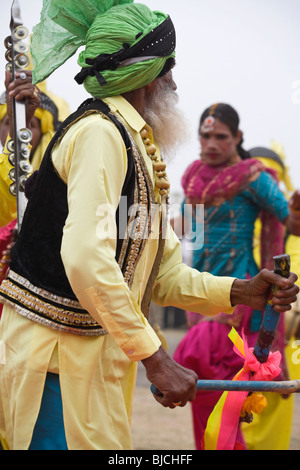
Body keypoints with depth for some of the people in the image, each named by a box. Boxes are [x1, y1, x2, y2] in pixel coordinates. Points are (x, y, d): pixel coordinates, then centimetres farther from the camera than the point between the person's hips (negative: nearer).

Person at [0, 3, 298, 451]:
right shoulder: (100, 132, -14)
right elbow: (86, 260, -27)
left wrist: (239, 291, 0)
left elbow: (164, 275, 16)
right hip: (55, 351, -9)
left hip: (98, 354, 9)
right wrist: (154, 357, -25)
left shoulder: (136, 147, 16)